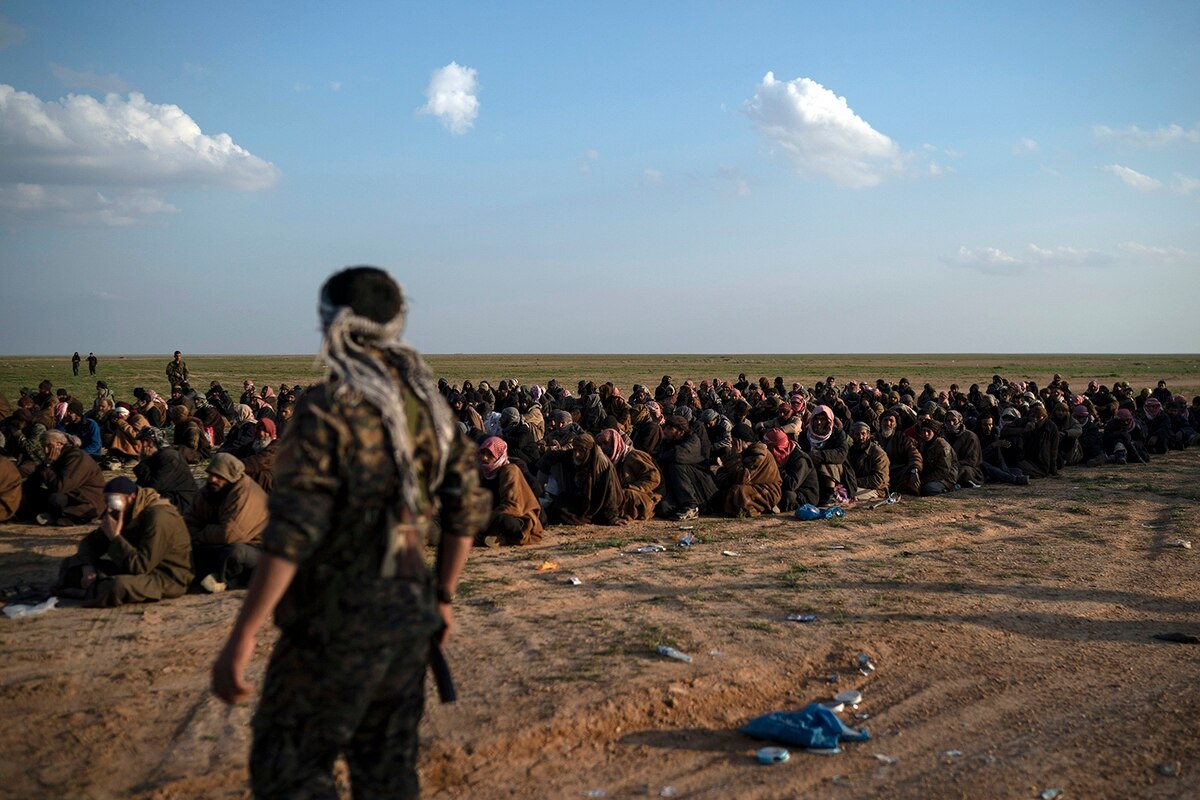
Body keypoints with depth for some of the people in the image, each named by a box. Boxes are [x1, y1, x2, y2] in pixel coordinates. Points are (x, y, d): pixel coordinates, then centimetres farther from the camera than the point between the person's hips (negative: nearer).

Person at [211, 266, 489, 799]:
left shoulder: (329, 409, -15)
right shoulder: (427, 403, 6)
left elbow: (292, 534, -21)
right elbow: (467, 509, 9)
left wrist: (241, 639, -19)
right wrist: (443, 597, 19)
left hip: (340, 618, -7)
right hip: (411, 612, 7)